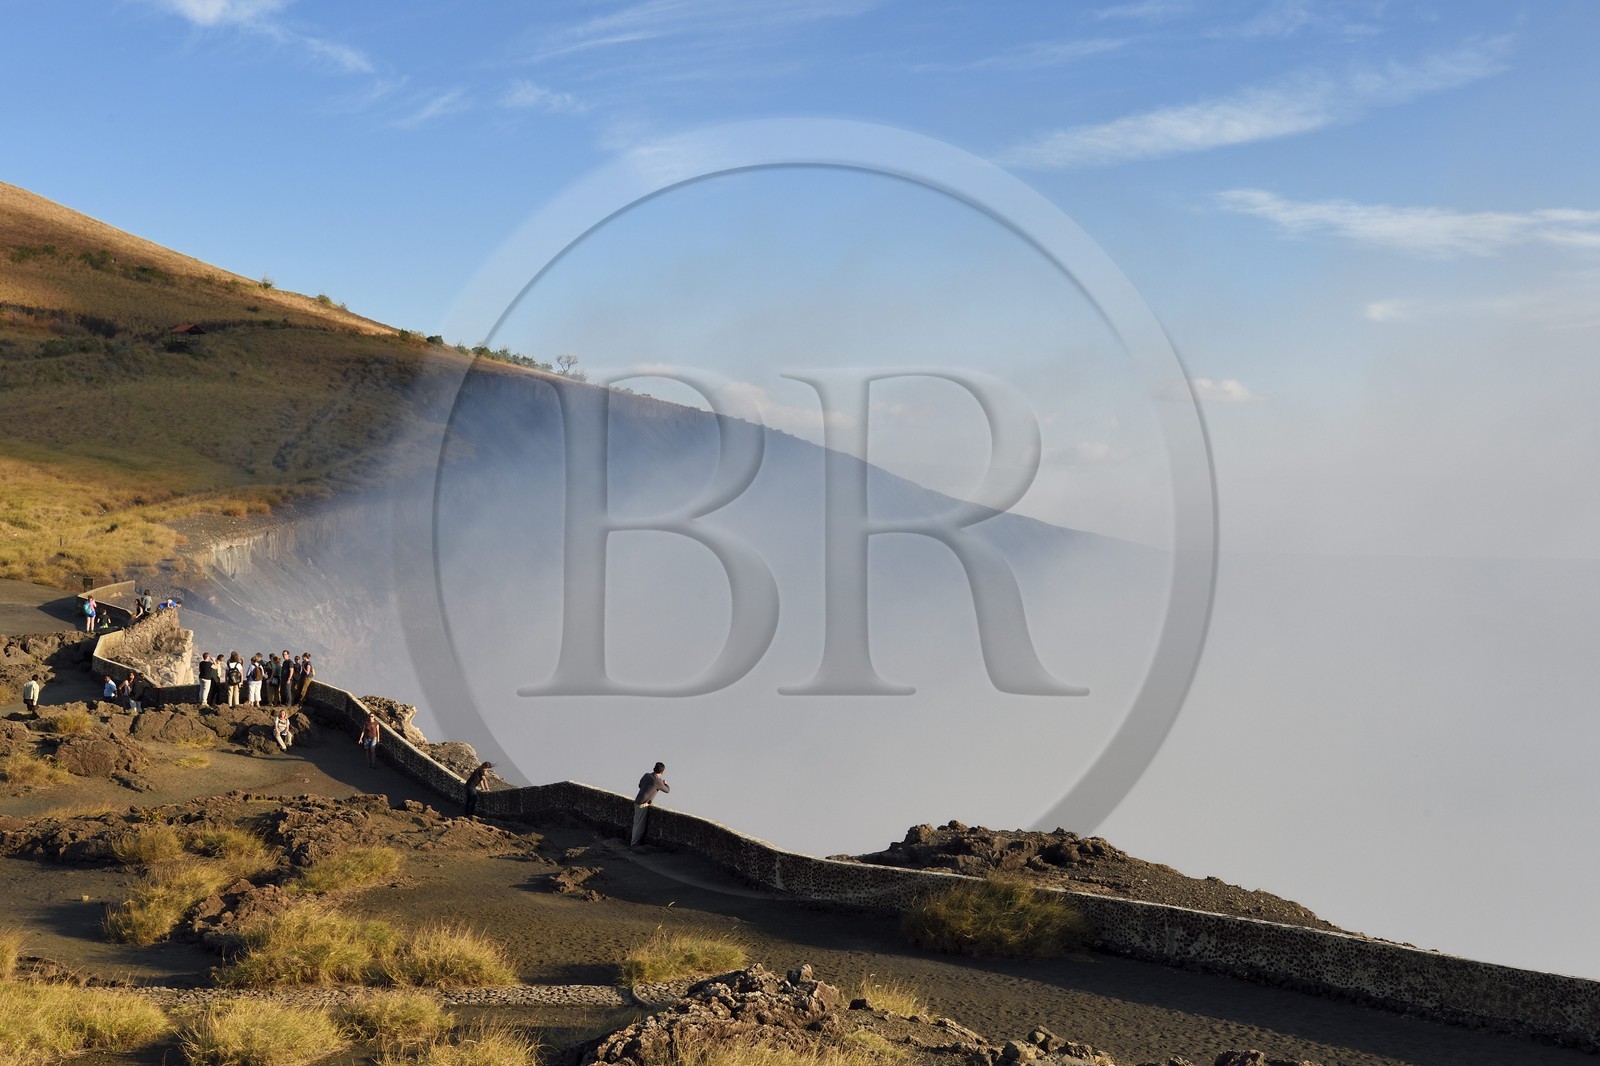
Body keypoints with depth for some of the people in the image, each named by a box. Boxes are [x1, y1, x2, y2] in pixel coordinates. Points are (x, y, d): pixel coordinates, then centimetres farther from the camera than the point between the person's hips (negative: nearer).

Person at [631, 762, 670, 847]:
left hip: (637, 802, 7)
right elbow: (667, 790, 1)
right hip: (643, 805, -7)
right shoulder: (658, 781, -18)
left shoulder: (646, 775, 3)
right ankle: (634, 843, 13)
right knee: (640, 825, 5)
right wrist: (665, 783, 22)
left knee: (637, 823, 20)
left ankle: (634, 840, 30)